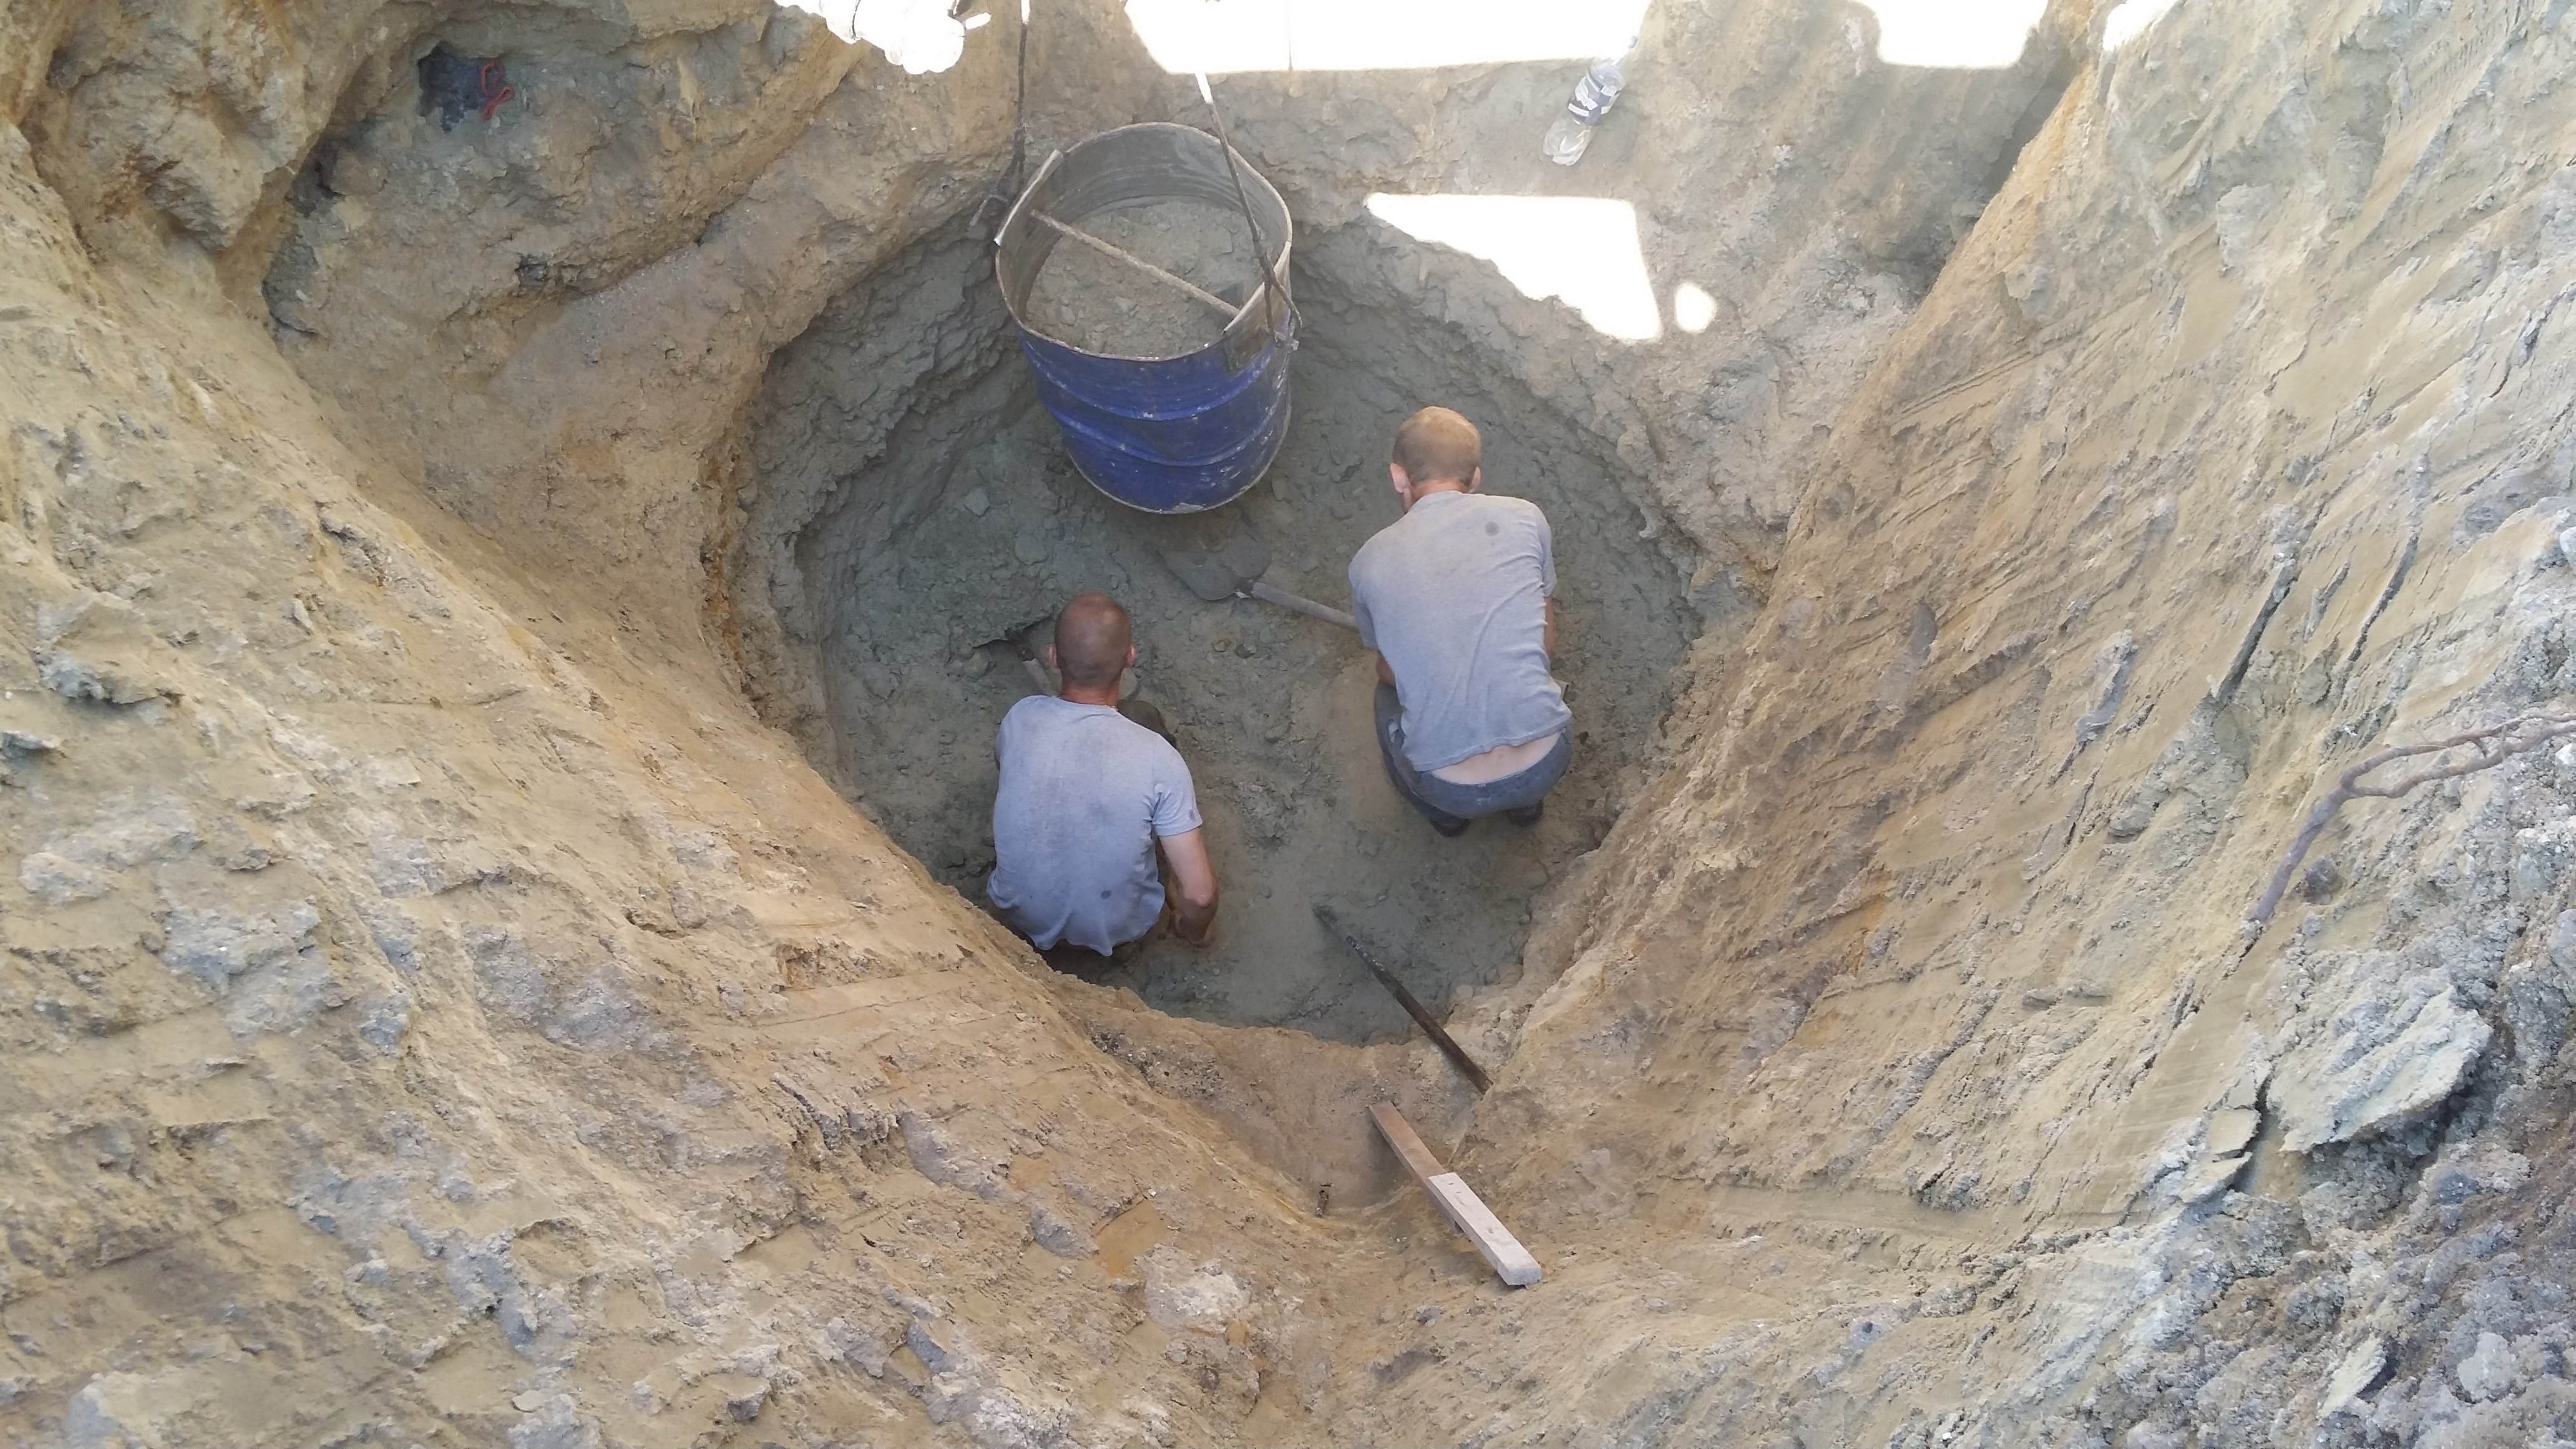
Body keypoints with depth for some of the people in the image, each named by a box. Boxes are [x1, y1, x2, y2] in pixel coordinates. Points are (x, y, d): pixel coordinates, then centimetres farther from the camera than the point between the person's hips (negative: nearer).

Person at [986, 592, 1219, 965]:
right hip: (1116, 929, -1)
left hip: (1018, 917, 2)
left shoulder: (1022, 719, -19)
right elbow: (1200, 892, -24)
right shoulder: (1155, 757, -28)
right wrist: (1196, 930, -1)